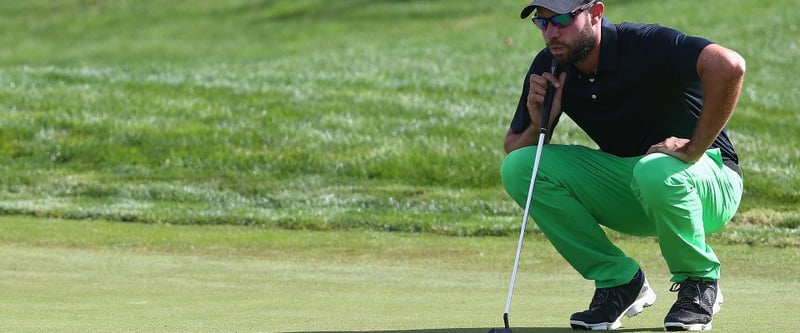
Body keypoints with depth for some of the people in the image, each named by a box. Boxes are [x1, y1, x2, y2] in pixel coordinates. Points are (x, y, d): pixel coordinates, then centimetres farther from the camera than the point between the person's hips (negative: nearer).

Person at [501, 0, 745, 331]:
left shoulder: (646, 45, -24)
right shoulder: (549, 68, -5)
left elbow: (728, 65, -41)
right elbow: (512, 150, 1)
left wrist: (694, 149, -33)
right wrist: (540, 123, -21)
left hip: (708, 182, -6)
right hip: (626, 187, 6)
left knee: (655, 172, -41)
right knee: (518, 168, -12)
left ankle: (699, 282, -10)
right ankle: (618, 279, -3)